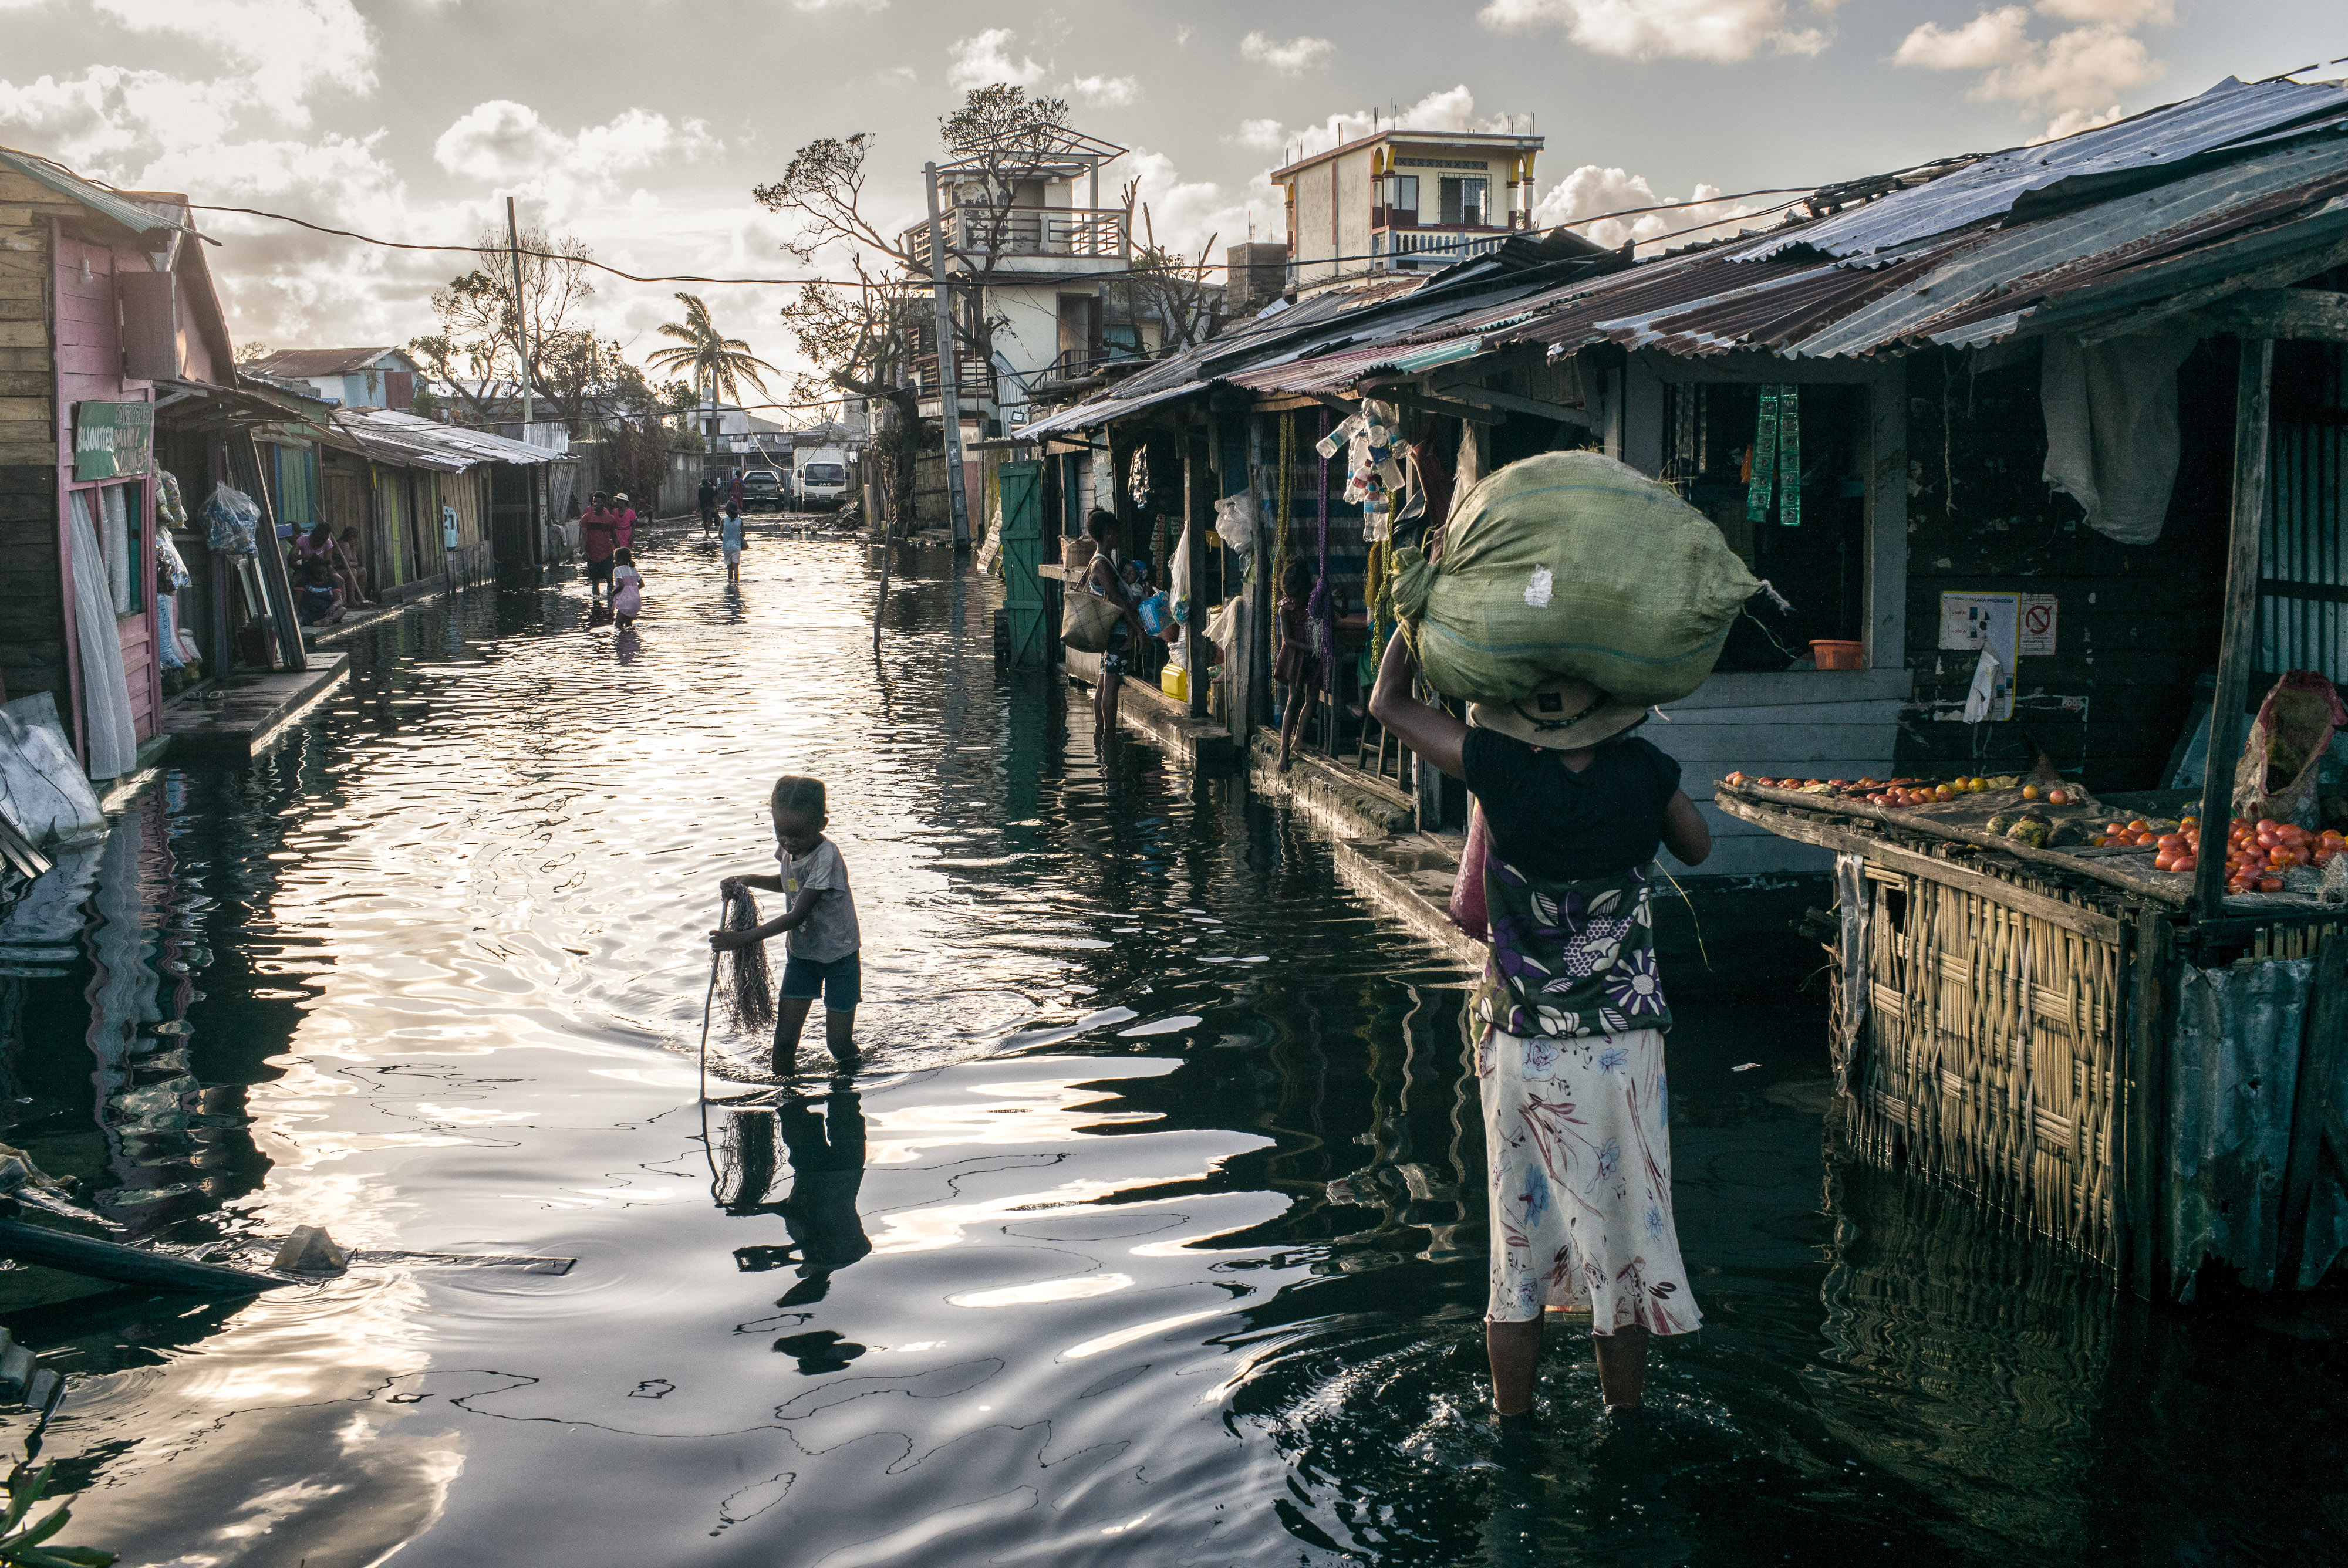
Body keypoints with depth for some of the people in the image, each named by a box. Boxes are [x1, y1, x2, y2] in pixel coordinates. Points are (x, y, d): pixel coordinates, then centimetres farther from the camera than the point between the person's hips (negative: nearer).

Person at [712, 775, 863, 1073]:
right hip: (802, 953, 6)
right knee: (784, 1039, -1)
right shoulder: (786, 848, -5)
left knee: (839, 1045, 1)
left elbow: (797, 915, -29)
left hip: (839, 957, -6)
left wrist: (742, 938, -29)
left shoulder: (827, 857, -29)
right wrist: (746, 881, 1)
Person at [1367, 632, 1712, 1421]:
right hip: (1625, 1050, 1)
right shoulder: (1644, 772, -10)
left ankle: (1513, 1429, 24)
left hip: (1522, 1052, 0)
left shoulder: (1501, 770, -14)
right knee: (1623, 1244, 14)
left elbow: (1388, 703, -1)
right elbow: (1698, 848, 12)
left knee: (1518, 1252, 12)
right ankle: (1625, 1420, 28)